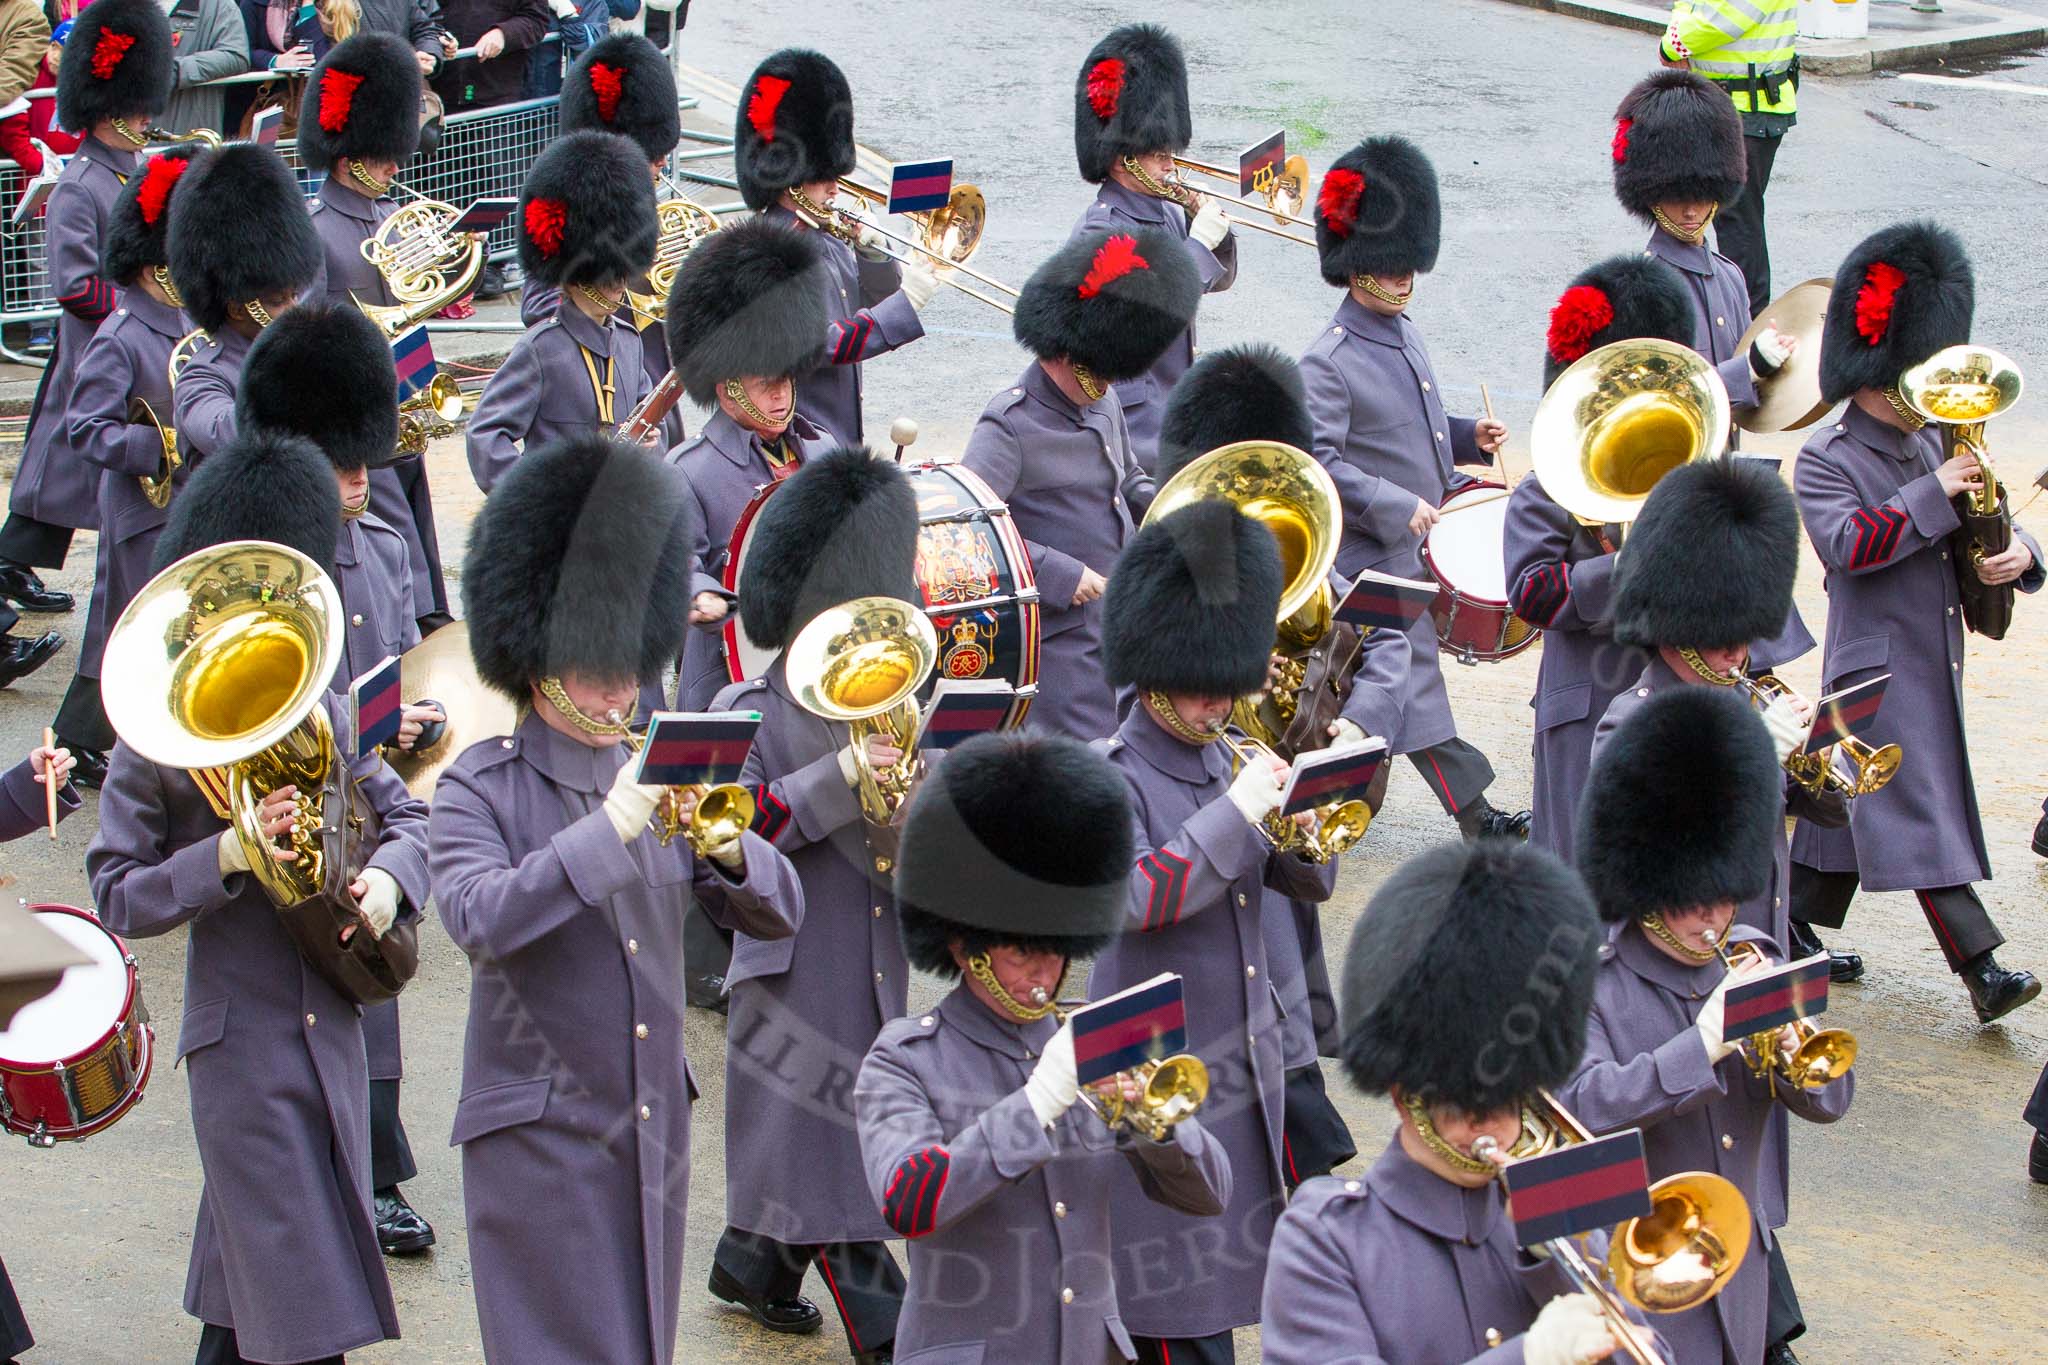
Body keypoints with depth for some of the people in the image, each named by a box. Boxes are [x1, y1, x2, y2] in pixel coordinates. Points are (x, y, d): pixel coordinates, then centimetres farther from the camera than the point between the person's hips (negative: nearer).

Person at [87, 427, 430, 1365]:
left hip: (330, 1032, 5)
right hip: (240, 1045, -5)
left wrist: (387, 877, -8)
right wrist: (229, 854, -24)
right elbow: (117, 897, -10)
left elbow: (404, 813, 14)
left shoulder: (322, 712, 6)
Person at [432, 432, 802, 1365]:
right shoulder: (479, 787, -6)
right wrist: (611, 826, -29)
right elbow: (479, 920, -24)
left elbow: (778, 914, 5)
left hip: (654, 1126, 5)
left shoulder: (654, 779, 8)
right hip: (539, 1136, -5)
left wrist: (723, 844, -17)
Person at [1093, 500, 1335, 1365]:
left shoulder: (1224, 761, 10)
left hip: (1244, 1059, 8)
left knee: (1233, 1266, 15)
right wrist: (1235, 813, -27)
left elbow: (1308, 880, 11)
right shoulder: (1113, 778, -12)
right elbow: (1135, 897, -27)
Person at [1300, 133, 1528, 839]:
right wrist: (1398, 508, -26)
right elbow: (1317, 462, -23)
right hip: (1377, 555, -9)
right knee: (1414, 677, -4)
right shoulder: (1328, 364, -18)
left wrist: (1466, 437, 7)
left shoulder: (1404, 333, 11)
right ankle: (1477, 815, -2)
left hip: (1423, 537, 9)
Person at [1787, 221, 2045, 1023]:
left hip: (1933, 658, 8)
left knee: (1854, 798, 16)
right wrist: (1933, 496, -27)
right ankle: (1983, 970, -15)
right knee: (1920, 812, -11)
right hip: (1879, 667, -8)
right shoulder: (1825, 459, -11)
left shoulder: (1930, 445, 12)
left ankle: (1797, 927, 28)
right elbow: (1846, 543, -27)